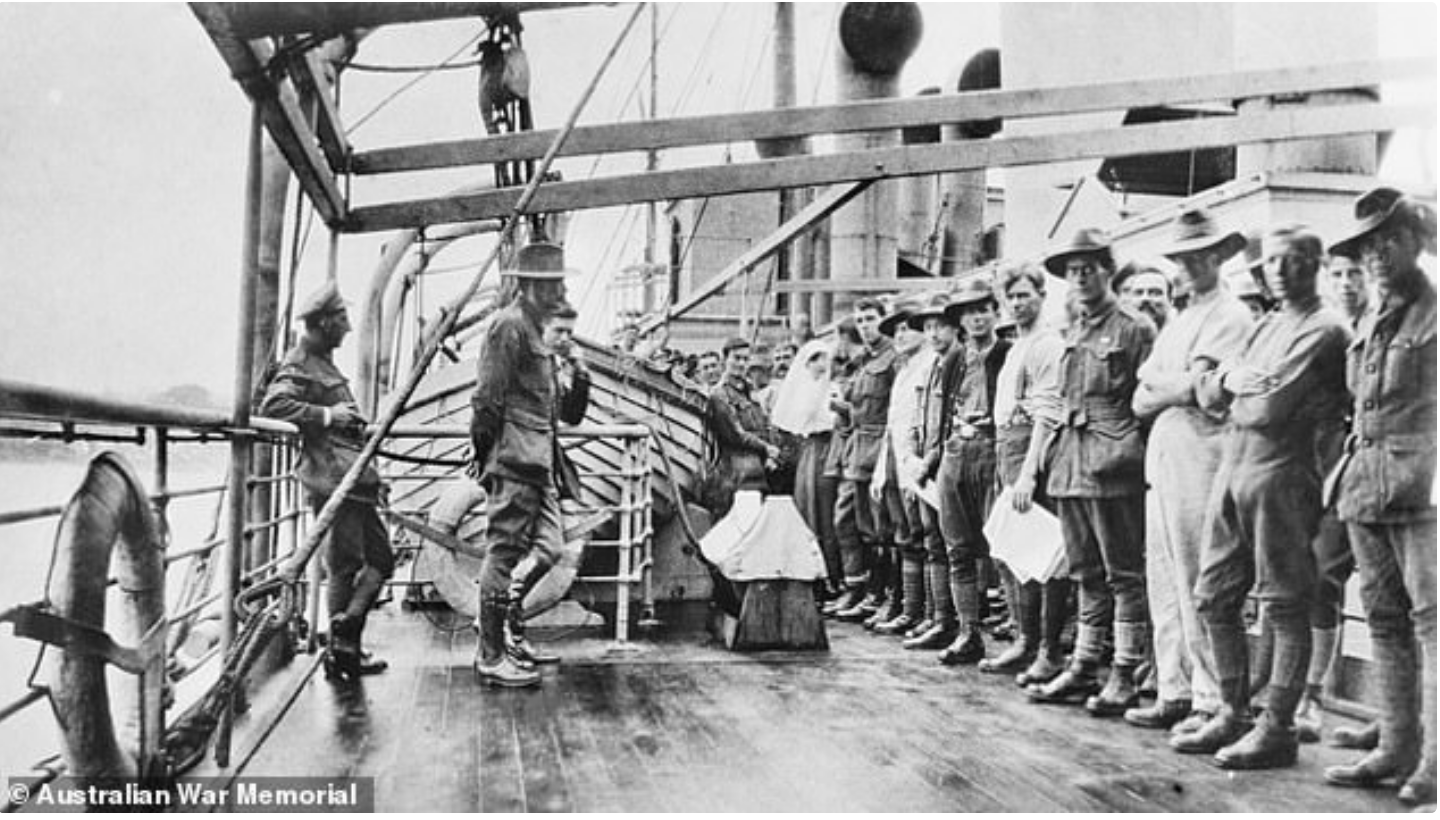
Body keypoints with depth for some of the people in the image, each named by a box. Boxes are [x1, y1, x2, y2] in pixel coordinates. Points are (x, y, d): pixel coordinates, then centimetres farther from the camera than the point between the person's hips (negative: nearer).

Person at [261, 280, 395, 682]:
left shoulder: (323, 362, 21)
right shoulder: (300, 364, -9)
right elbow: (272, 405, -26)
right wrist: (326, 415, -22)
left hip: (354, 480, 10)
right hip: (332, 479, -10)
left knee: (380, 557, 10)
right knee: (345, 565, -3)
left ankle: (346, 647, 11)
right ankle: (341, 648, 4)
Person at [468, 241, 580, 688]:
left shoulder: (534, 328, 21)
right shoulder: (509, 324, -10)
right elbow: (486, 399, -13)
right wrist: (485, 452, -11)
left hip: (537, 463, 10)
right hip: (514, 459, -10)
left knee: (550, 551, 10)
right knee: (504, 553, -3)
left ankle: (496, 626, 23)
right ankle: (491, 657, 5)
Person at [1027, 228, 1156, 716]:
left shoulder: (1134, 328, -4)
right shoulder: (1071, 333, 18)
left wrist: (1136, 456, -12)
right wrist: (1050, 448, 16)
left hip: (1114, 466, -7)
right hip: (1071, 464, 7)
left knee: (1125, 574, -1)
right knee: (1087, 574, 12)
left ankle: (1125, 677, 5)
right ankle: (1083, 670, 19)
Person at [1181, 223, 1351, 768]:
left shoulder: (1324, 330, -6)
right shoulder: (1267, 326, 20)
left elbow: (1270, 407, -16)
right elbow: (1208, 394, 15)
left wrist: (1234, 381, 2)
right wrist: (1228, 378, -4)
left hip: (1280, 469, -8)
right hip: (1232, 465, 9)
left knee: (1286, 608, 0)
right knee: (1214, 600, 11)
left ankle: (1277, 729, 8)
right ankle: (1232, 715, 22)